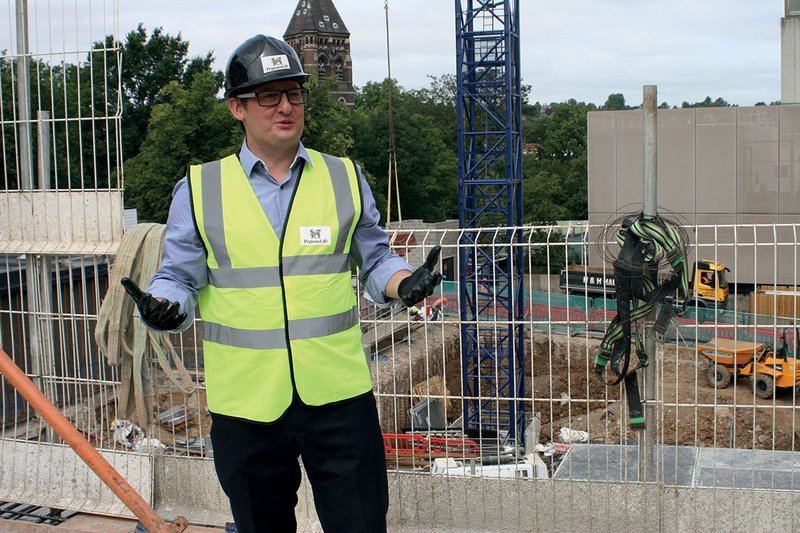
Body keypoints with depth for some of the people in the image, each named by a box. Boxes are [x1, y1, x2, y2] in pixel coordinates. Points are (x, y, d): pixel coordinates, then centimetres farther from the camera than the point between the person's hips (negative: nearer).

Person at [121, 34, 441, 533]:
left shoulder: (345, 178, 7)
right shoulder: (200, 188, 2)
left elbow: (375, 260, 14)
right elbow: (180, 278, 6)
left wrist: (406, 283, -6)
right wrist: (163, 305, -15)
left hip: (338, 394, 0)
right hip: (245, 403, 0)